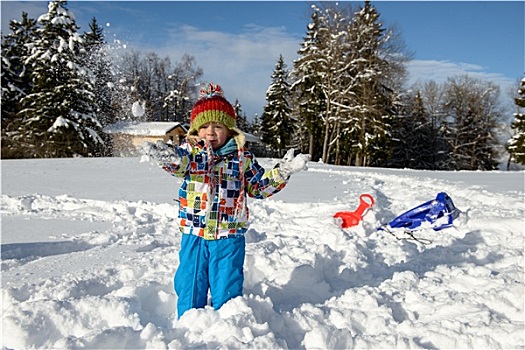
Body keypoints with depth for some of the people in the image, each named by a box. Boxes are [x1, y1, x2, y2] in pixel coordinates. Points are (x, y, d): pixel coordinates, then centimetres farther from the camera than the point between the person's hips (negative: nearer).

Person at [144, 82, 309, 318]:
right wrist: (170, 158, -49)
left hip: (229, 237, 0)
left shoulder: (242, 157, 2)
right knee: (190, 286, 13)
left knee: (226, 289, 11)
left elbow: (260, 186, 9)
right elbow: (180, 162, -25)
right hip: (194, 235, 1)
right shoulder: (190, 151, -2)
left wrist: (281, 172, -6)